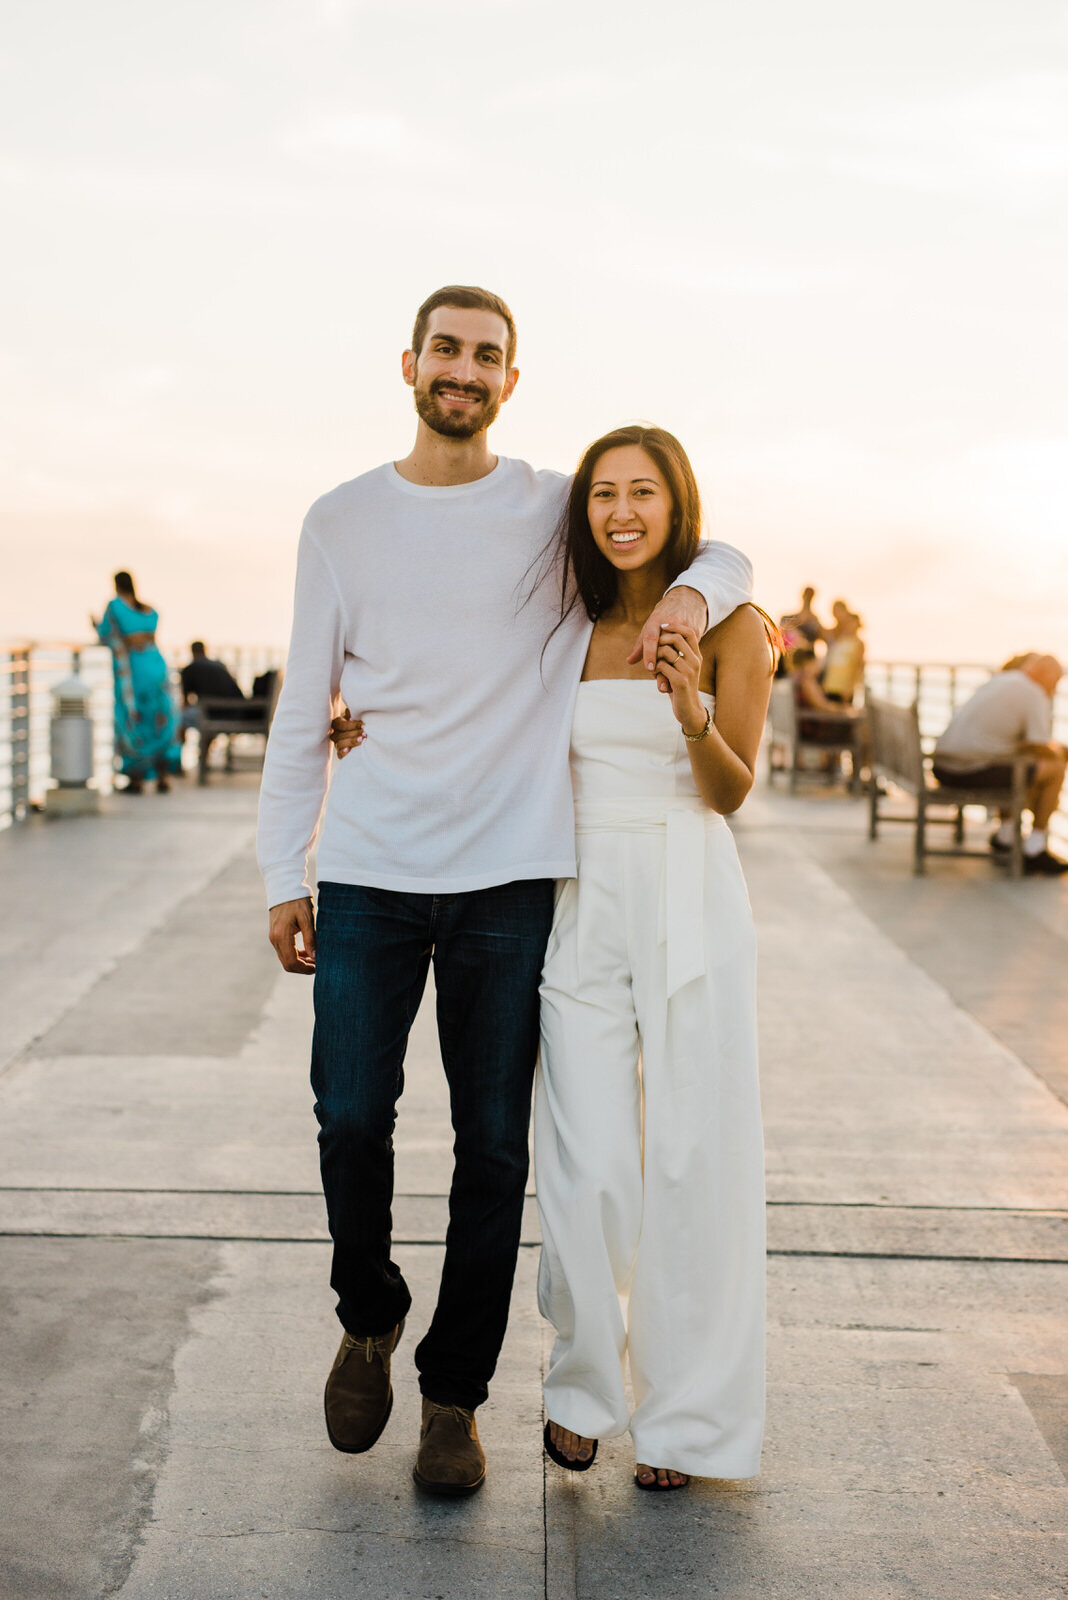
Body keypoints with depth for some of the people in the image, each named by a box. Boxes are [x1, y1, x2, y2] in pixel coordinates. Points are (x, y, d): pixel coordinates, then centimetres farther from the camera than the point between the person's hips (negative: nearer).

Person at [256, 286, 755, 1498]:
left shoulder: (560, 511, 5)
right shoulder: (341, 522, 8)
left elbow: (726, 555, 16)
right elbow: (304, 708, 9)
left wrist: (690, 594, -9)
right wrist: (281, 876, 5)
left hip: (509, 878, 0)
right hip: (367, 874, 1)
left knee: (493, 1145, 2)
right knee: (352, 1118, -2)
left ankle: (454, 1395, 17)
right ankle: (368, 1318, 27)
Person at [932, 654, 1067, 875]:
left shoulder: (995, 681, 20)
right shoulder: (1034, 695, -7)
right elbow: (1041, 749, -12)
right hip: (972, 772, -9)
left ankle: (1005, 836, 40)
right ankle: (1034, 851, 8)